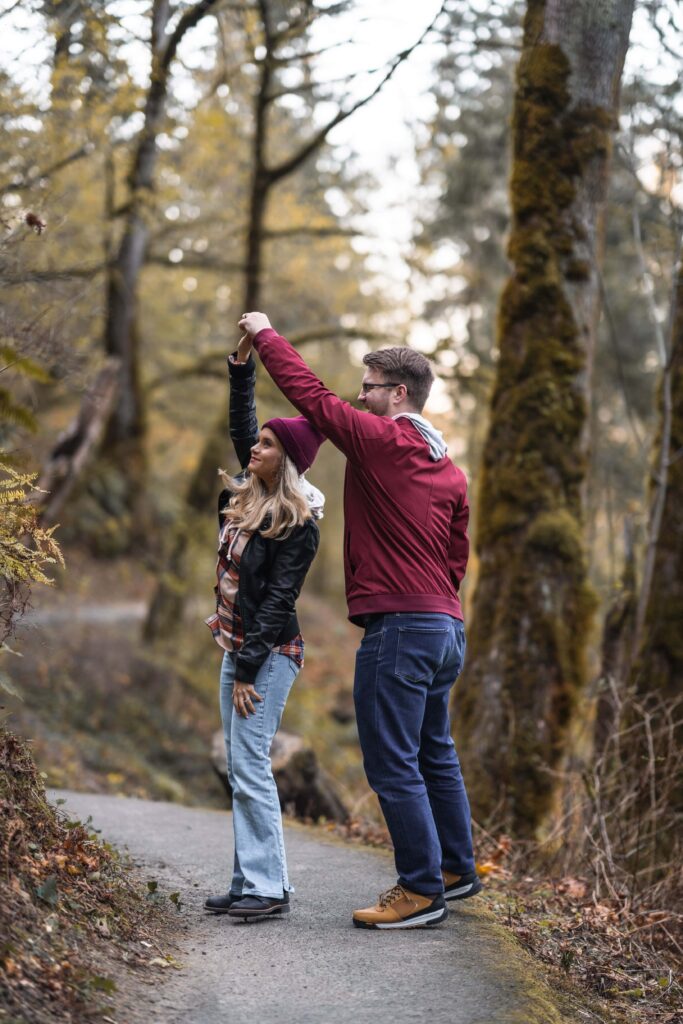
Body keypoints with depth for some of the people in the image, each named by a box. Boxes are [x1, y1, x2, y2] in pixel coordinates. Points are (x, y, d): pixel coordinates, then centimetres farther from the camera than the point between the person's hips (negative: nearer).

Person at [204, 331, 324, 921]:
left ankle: (268, 887, -6)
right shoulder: (250, 497, 9)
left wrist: (250, 669, -19)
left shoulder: (297, 523, -14)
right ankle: (252, 882, 14)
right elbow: (240, 424, 17)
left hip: (269, 653, -9)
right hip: (237, 648, 9)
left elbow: (279, 600, -17)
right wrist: (244, 361, 11)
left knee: (250, 766, -10)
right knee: (241, 770, 9)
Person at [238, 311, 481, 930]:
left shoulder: (380, 440, -9)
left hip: (398, 628, -9)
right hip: (447, 626, 9)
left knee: (394, 765, -2)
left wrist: (265, 334, 7)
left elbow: (310, 394, -6)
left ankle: (423, 891, 2)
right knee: (435, 755, 21)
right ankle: (456, 869, 32)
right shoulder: (451, 471, 15)